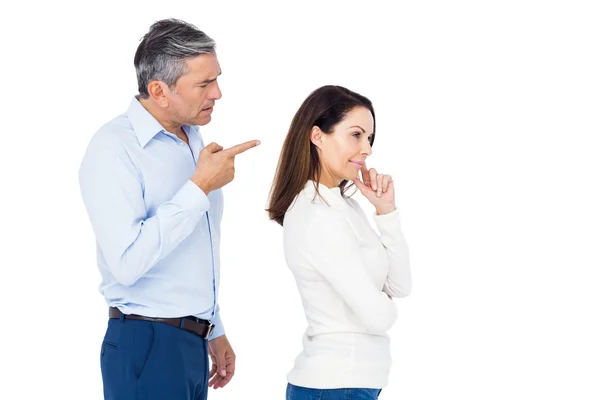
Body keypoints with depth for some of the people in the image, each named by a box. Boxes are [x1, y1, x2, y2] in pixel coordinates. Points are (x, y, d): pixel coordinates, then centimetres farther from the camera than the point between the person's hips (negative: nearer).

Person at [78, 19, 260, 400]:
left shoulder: (193, 140, 12)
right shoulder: (114, 148, -15)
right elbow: (127, 262, -26)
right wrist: (200, 187, -22)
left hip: (193, 343, 8)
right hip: (148, 347, -8)